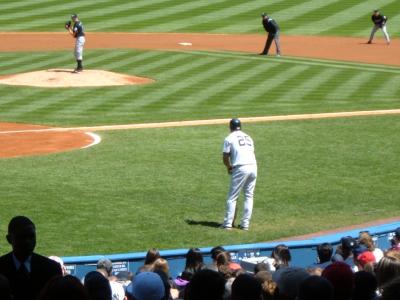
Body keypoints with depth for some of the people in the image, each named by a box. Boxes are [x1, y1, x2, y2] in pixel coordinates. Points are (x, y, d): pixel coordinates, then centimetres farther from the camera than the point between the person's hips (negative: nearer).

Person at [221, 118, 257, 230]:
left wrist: (229, 168, 19)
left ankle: (228, 223, 0)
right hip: (253, 166, 5)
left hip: (240, 168, -5)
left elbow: (225, 158, -1)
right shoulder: (248, 137, 21)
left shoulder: (229, 138, 3)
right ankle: (245, 224, 11)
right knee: (249, 196, 12)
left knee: (232, 197, 2)